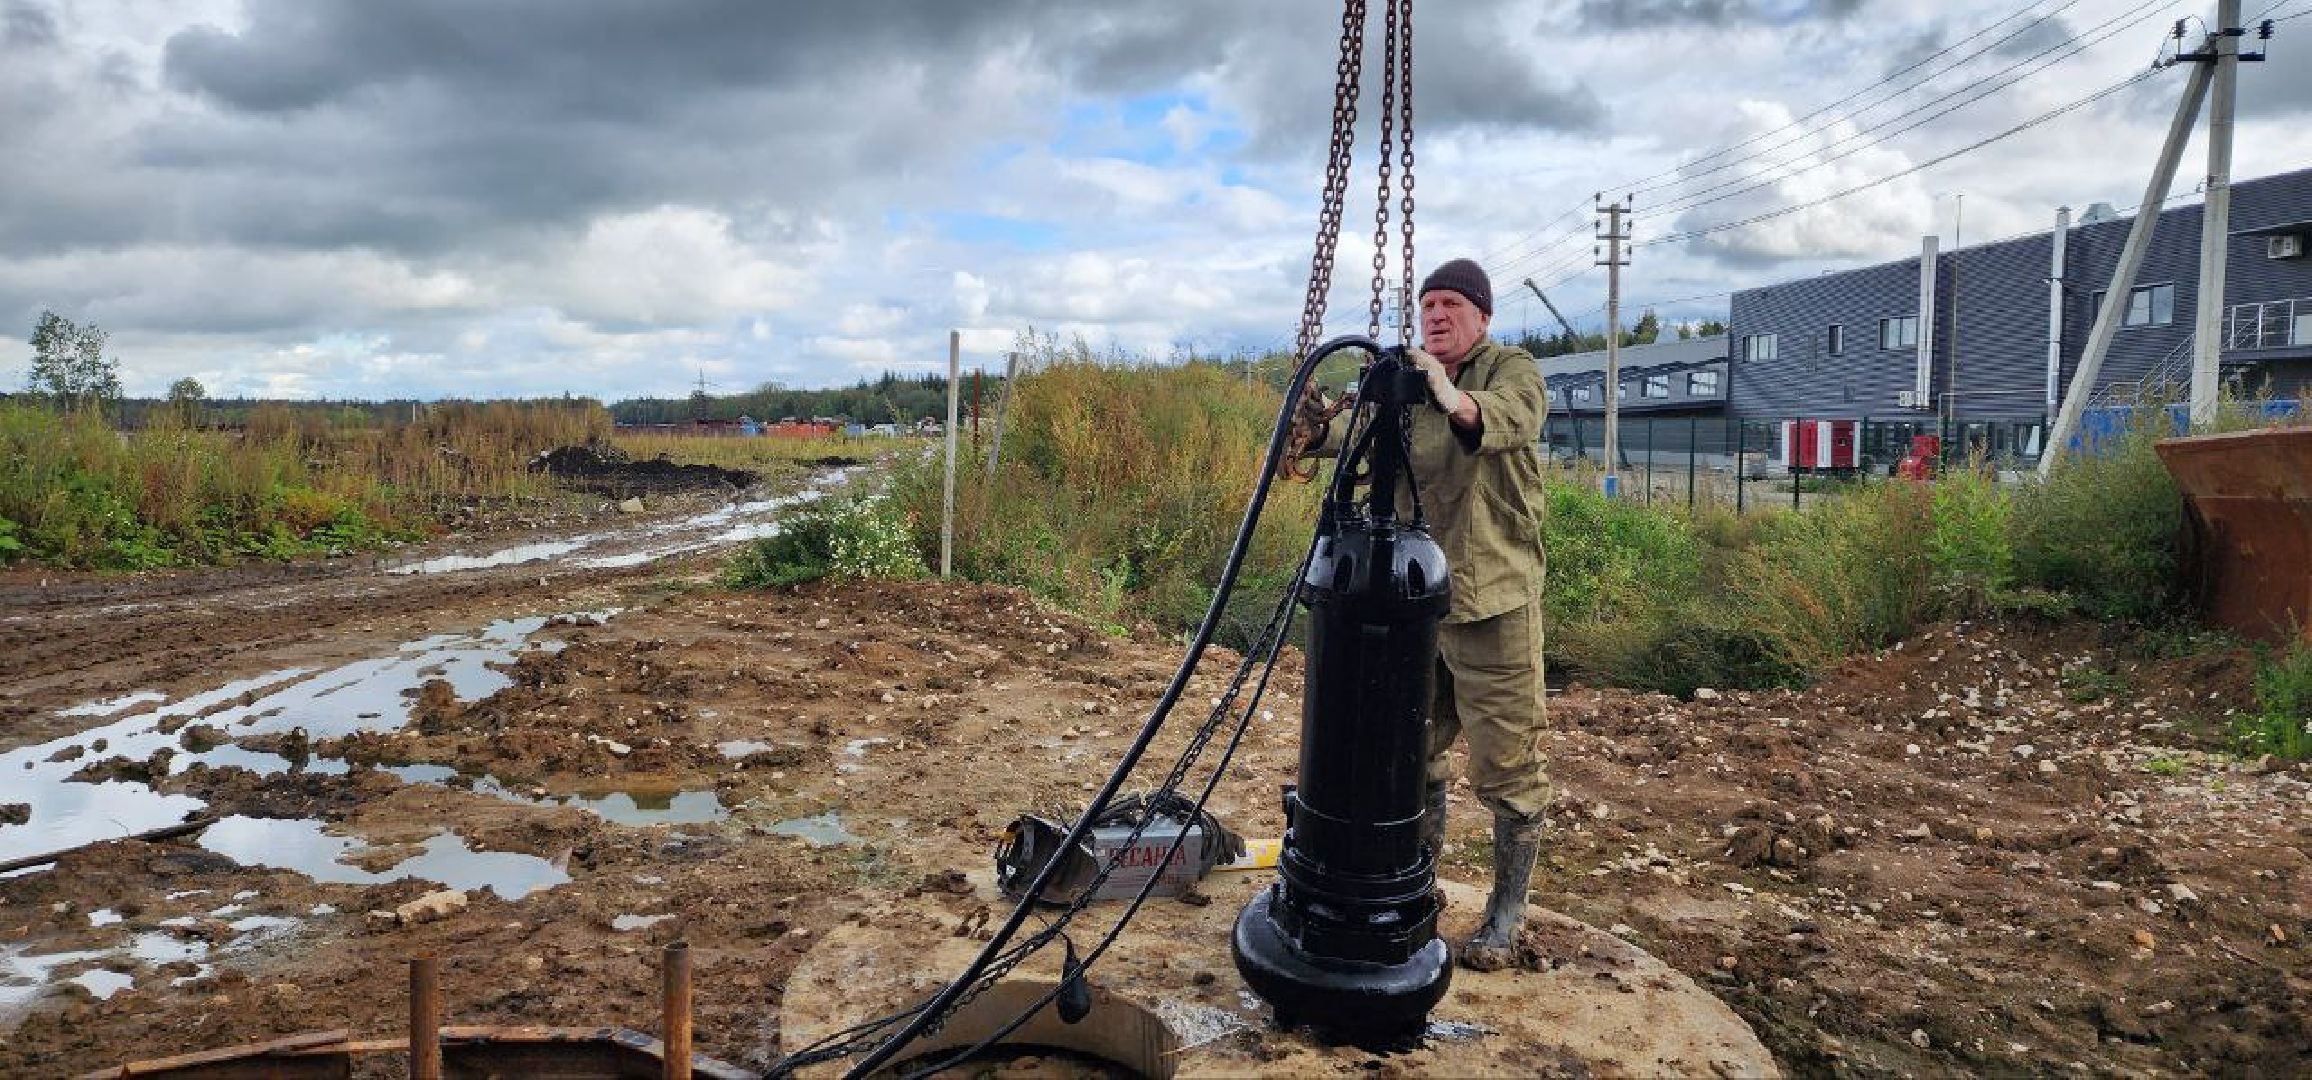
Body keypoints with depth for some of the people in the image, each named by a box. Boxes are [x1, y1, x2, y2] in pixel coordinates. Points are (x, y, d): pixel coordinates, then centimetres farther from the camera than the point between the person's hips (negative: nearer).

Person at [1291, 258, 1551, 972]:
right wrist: (1317, 426, -25)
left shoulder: (1512, 368, -3)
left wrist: (1455, 401, -46)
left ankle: (1506, 914, 17)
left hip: (1493, 602, -5)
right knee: (1415, 756, 16)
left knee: (1507, 768, 1)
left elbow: (1514, 417, -26)